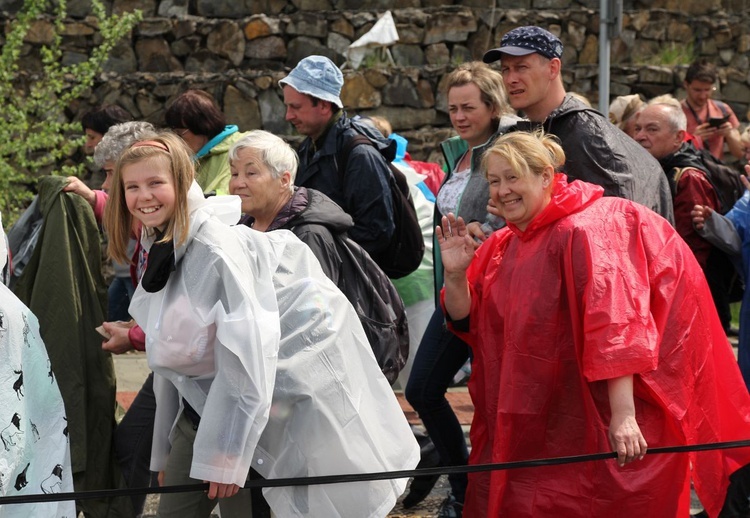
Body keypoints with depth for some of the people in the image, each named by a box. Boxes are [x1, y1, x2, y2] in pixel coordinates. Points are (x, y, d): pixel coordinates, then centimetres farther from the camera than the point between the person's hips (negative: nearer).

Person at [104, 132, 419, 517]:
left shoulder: (216, 247, -20)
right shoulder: (159, 250, 8)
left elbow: (247, 348, -26)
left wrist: (227, 452, -27)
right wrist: (166, 448, 16)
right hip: (204, 395, 8)